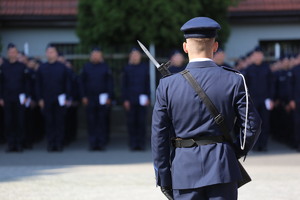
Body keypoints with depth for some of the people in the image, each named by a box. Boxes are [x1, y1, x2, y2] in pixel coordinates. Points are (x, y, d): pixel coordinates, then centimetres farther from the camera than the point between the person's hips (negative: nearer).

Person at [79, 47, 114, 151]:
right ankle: (93, 143, 5)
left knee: (102, 122, 0)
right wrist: (83, 96, 1)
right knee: (91, 122, 1)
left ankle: (102, 143, 4)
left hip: (102, 99, -1)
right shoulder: (86, 67, 6)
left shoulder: (105, 67, 4)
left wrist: (109, 97, -2)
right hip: (90, 99, 1)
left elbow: (110, 83, 5)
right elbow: (82, 82, 9)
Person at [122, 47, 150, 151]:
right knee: (131, 122, 0)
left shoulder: (144, 67, 8)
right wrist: (125, 100, -3)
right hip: (130, 100, 0)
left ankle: (141, 143, 3)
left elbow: (147, 84, 9)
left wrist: (147, 97, 0)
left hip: (142, 99, 0)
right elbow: (124, 85, 5)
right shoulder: (127, 68, 6)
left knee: (141, 122, -1)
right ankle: (133, 143, 5)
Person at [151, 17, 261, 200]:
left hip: (184, 171, 0)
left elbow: (159, 136, -1)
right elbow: (252, 125, -3)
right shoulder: (233, 80, -3)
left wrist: (164, 180, 6)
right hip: (222, 167, 0)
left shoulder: (167, 85, -2)